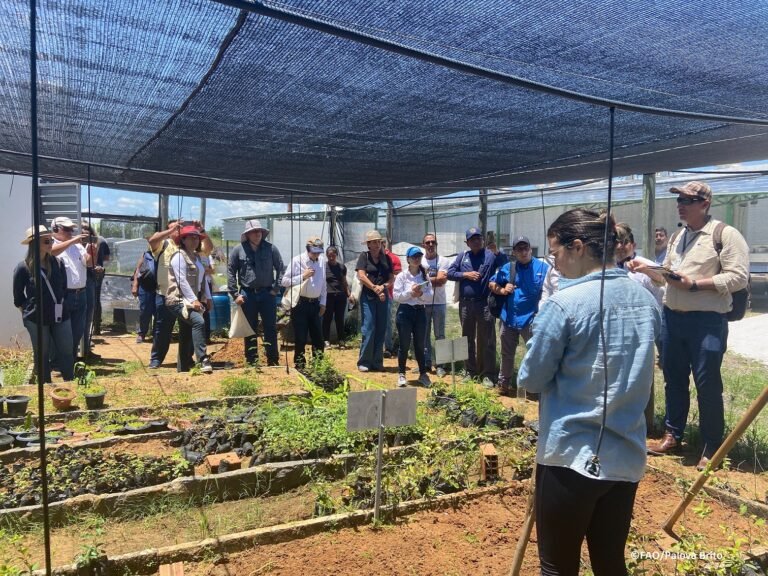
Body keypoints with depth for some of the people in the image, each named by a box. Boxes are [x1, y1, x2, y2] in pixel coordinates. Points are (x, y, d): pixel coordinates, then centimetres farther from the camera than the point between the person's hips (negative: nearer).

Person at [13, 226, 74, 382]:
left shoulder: (57, 263, 2)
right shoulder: (23, 267, -9)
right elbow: (18, 298, 1)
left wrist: (61, 305, 10)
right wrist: (28, 313, 2)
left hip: (60, 316, 3)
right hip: (37, 319, -3)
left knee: (67, 352, 6)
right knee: (42, 355, 9)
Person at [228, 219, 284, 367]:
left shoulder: (271, 248, -2)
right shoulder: (239, 250, -3)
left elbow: (280, 268, 3)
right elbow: (231, 271, 1)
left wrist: (276, 288, -3)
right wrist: (235, 294, -3)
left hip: (267, 293, 0)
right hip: (247, 294, 0)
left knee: (270, 328, 4)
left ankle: (273, 361, 14)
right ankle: (251, 361, 19)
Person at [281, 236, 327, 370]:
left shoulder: (322, 260, 6)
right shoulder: (297, 261, -8)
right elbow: (285, 281, -11)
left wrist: (323, 303, 12)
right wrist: (303, 276, -17)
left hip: (315, 303, 5)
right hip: (300, 303, -5)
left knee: (318, 337, 9)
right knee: (300, 338, 1)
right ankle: (299, 366, 14)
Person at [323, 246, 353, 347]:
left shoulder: (341, 266, 11)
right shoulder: (323, 266, 1)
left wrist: (349, 294, 11)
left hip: (341, 296, 3)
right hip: (328, 296, -3)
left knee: (340, 319, 7)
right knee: (327, 319, 0)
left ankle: (341, 341, 13)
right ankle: (326, 341, 7)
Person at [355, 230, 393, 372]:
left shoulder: (386, 258, 11)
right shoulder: (364, 256, 1)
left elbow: (391, 278, 9)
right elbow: (361, 276, -8)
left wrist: (383, 287, -9)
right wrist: (375, 288, -12)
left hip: (383, 297, 4)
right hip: (368, 297, -4)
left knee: (381, 330, 4)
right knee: (368, 329, -7)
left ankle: (377, 362, 12)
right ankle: (364, 362, 1)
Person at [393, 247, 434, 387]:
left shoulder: (425, 277, 7)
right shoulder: (401, 276, -2)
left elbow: (430, 297, 2)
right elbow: (396, 296, -8)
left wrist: (421, 294, -16)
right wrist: (411, 292, -18)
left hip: (420, 311, 3)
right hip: (405, 311, -3)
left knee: (420, 345, 9)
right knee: (404, 345, 2)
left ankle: (423, 374, 19)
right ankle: (401, 374, 13)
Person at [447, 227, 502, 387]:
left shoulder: (491, 255, -1)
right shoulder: (462, 256, 10)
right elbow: (450, 272, 4)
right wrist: (465, 274, -6)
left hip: (485, 304, -4)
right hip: (465, 303, 4)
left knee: (487, 341, 1)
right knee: (468, 339, 14)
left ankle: (488, 374, 9)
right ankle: (471, 371, 27)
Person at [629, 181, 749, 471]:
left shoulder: (726, 234, -9)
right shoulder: (677, 237, 15)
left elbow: (738, 277, -16)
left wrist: (694, 284, -21)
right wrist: (646, 268, 5)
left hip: (707, 321, -7)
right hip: (672, 317, 7)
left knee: (707, 385, 1)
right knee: (674, 380, 15)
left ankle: (712, 448, 16)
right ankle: (673, 435, 29)